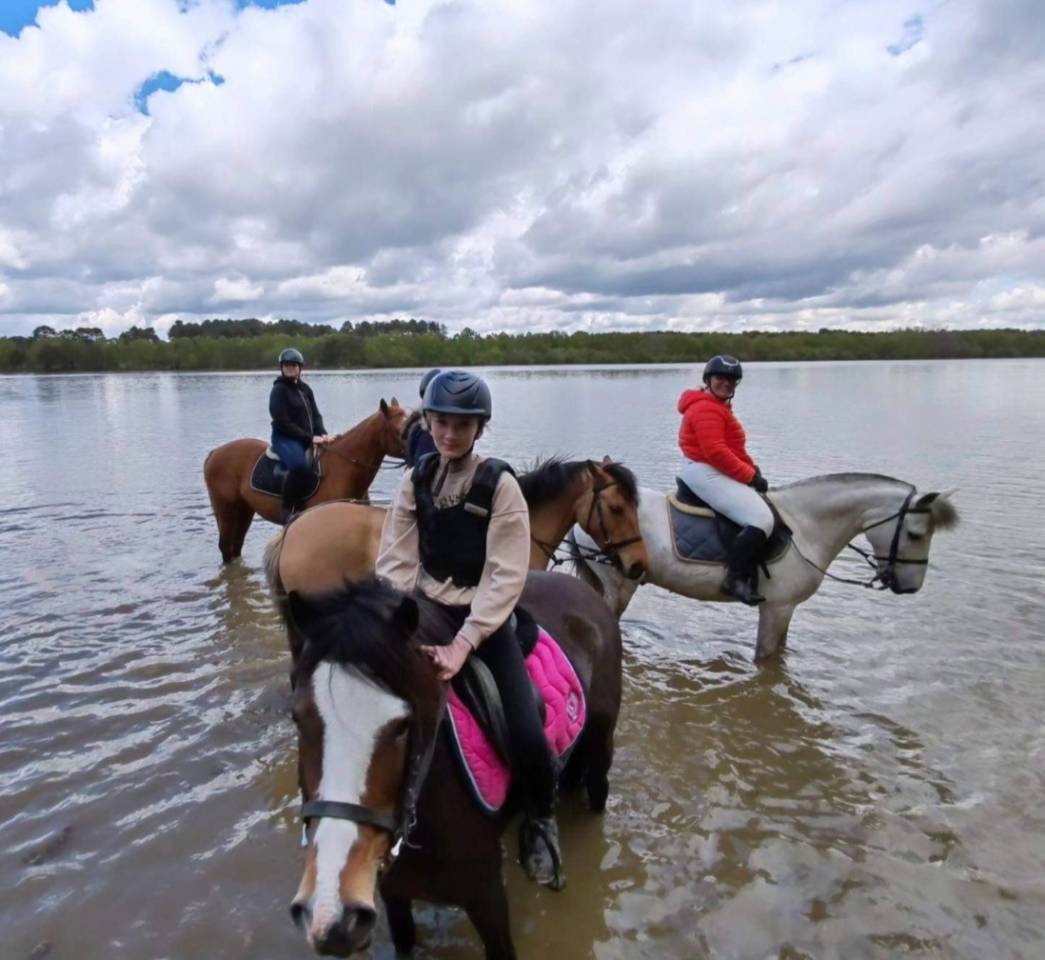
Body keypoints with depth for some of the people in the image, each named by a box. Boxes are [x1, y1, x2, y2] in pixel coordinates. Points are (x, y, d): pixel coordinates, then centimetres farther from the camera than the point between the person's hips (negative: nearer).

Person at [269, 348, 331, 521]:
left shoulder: (305, 388, 15)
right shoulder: (279, 390, -6)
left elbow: (316, 415, 15)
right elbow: (283, 423, -13)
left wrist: (322, 434, -6)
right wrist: (310, 437, -17)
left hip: (308, 439, 8)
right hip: (285, 438, -8)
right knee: (300, 465, -35)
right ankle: (289, 510, -24)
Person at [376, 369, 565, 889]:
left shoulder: (499, 485, -11)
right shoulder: (416, 481, 1)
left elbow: (505, 577, -16)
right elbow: (396, 562, -2)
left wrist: (463, 643, -24)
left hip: (484, 620, -4)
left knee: (526, 735, -15)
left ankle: (541, 820, 18)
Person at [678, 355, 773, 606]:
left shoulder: (719, 407, 21)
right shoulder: (706, 408, -15)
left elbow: (733, 449, 21)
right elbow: (715, 452, -25)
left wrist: (753, 471, 6)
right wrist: (750, 475, -19)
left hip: (713, 472, 12)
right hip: (706, 473, -12)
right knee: (762, 519, -21)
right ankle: (735, 579, -21)